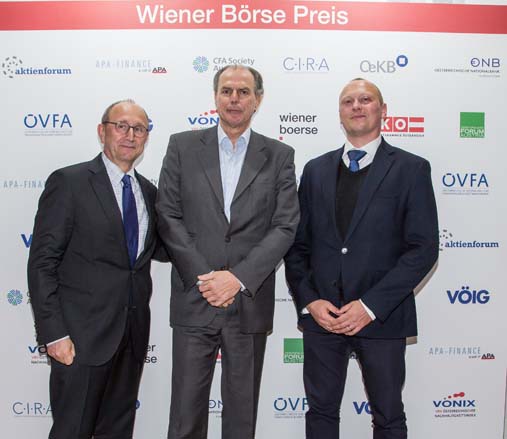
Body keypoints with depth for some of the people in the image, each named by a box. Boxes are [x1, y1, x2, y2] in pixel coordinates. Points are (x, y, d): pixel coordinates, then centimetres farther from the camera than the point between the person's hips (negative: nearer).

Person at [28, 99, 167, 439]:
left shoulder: (149, 191, 10)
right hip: (84, 334, -5)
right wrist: (53, 333, -16)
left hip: (133, 333, 6)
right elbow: (42, 263, -11)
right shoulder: (69, 182, -8)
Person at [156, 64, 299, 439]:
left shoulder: (279, 156, 4)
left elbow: (285, 226, -3)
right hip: (194, 300, 0)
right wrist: (205, 278, -10)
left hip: (250, 303, 1)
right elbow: (168, 217, -1)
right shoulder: (183, 147, 5)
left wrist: (238, 277, -13)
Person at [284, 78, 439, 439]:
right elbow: (298, 244, 8)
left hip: (382, 317, -2)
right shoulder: (316, 169, 8)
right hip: (320, 315, 3)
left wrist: (371, 306, -15)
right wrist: (309, 300, -5)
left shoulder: (411, 169, -2)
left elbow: (424, 249, -9)